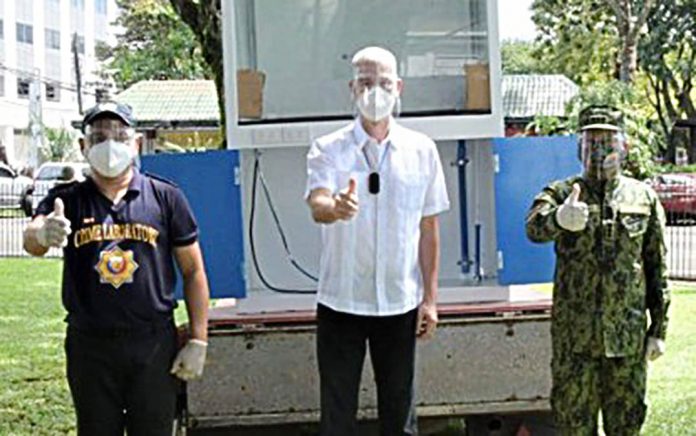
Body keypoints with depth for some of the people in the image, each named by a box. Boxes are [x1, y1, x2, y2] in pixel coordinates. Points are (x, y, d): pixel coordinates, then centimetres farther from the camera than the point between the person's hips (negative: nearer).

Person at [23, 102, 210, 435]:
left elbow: (193, 271, 4)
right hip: (89, 346, 1)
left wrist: (198, 341, -1)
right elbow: (32, 242, -18)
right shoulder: (67, 199, 2)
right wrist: (42, 233, -43)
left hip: (154, 343, 0)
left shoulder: (165, 197, 2)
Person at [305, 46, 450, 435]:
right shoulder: (328, 150, -3)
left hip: (400, 301, 1)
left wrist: (430, 298, 3)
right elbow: (317, 205, -20)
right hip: (340, 300, -1)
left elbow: (428, 228, 6)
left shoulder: (422, 150, 3)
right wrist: (336, 208, -45)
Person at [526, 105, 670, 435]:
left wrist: (659, 329, 6)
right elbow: (534, 229, -22)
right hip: (574, 333, -1)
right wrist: (559, 220, -46)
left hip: (628, 333, 1)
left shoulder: (644, 198, 6)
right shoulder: (560, 194, 1)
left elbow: (657, 269, 9)